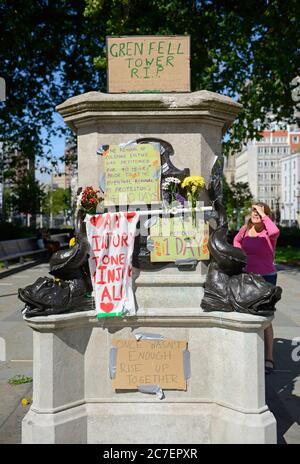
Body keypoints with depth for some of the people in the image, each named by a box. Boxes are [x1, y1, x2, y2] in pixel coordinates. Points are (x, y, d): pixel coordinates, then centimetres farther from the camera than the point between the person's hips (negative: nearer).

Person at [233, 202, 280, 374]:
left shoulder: (268, 232, -13)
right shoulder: (246, 229, 3)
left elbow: (275, 231, -40)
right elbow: (237, 240, 25)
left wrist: (264, 215, -26)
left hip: (266, 278, -6)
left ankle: (269, 358, 7)